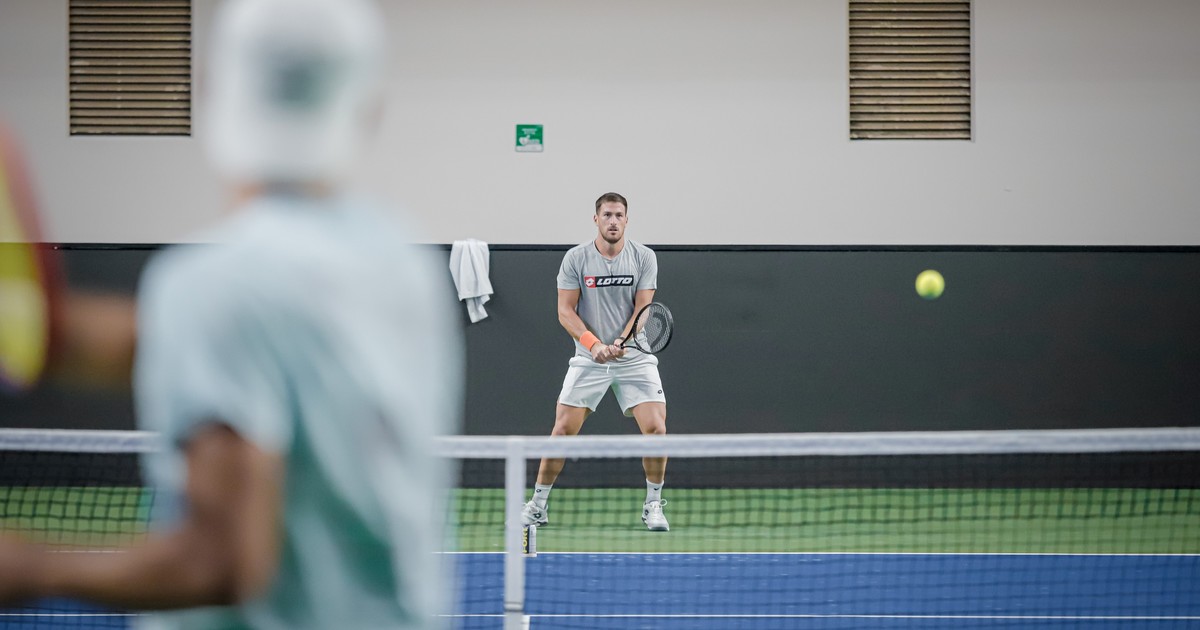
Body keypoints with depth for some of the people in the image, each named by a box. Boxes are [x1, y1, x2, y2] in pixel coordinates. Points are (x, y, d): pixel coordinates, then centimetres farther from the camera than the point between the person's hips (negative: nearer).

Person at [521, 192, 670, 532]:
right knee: (563, 430, -6)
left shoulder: (644, 257, -1)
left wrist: (621, 342, -23)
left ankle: (653, 505, 5)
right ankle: (537, 506, 9)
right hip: (588, 360, 0)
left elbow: (643, 308, -6)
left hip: (634, 358, 0)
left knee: (655, 428, -13)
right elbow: (565, 312, -4)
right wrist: (594, 344, -19)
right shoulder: (575, 258, -3)